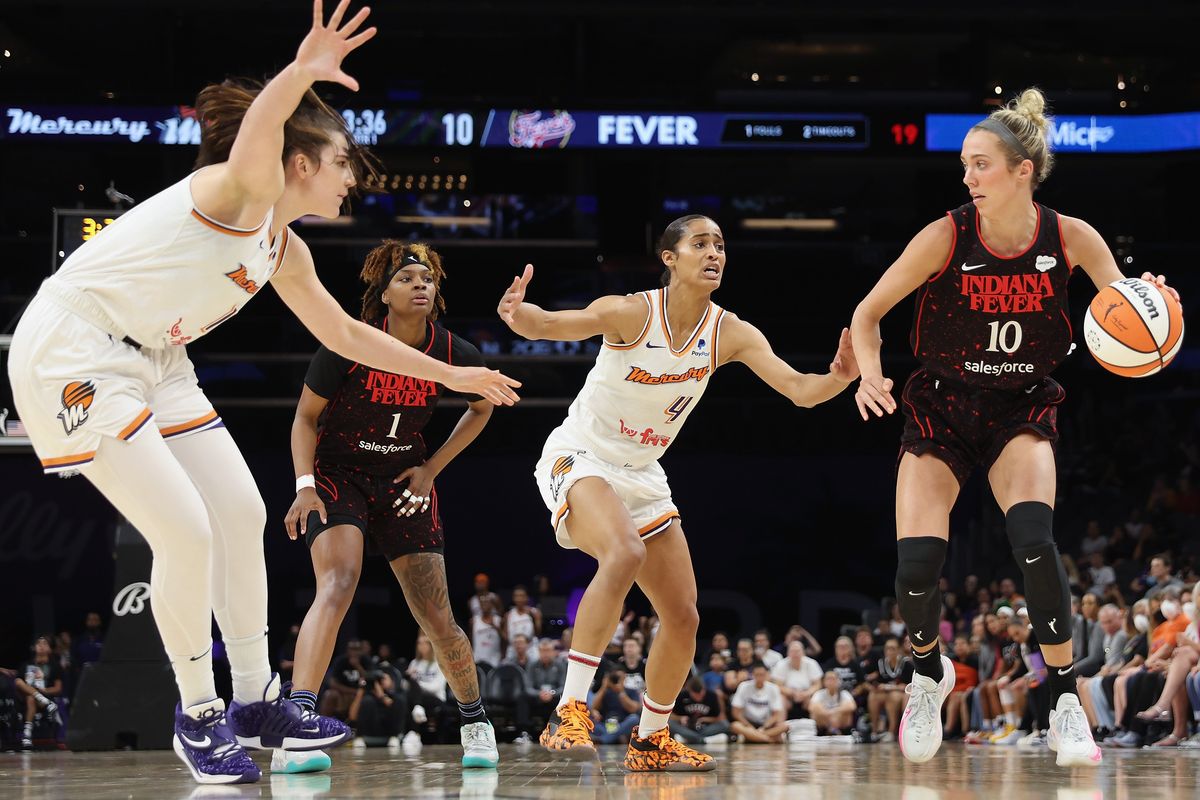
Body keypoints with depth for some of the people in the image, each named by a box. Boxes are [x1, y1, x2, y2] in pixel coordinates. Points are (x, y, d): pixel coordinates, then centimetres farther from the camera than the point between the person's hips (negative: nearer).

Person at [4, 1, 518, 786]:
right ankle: (199, 715, 3)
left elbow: (344, 333, 26)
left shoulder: (284, 247, 12)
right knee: (186, 531, -14)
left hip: (151, 364, 10)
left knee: (241, 514, 6)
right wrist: (300, 75, -61)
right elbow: (258, 133, -40)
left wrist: (451, 375, 29)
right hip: (72, 353, -10)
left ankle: (256, 701, 17)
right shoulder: (240, 193, -15)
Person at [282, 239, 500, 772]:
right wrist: (305, 487, -17)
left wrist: (432, 467, 4)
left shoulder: (454, 355, -11)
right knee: (338, 584, -28)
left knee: (437, 619, 0)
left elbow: (482, 408, 11)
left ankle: (475, 722, 26)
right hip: (338, 473, -3)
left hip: (404, 484, 3)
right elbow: (306, 417, -6)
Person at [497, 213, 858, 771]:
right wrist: (518, 314, -58)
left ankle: (650, 741, 26)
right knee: (625, 554, -36)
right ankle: (569, 712, -34)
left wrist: (840, 378, -34)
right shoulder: (632, 312, -20)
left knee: (683, 618, 5)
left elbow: (799, 390, -12)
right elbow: (552, 325, -35)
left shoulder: (730, 334, -6)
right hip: (578, 458, -7)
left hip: (641, 474, 7)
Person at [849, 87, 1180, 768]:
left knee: (1034, 539, -28)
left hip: (1022, 410, 0)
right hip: (941, 410, 0)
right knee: (917, 565, -15)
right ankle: (930, 674, 19)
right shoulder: (947, 237, -15)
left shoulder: (1071, 239, -12)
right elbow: (869, 313, -6)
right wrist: (871, 374, -24)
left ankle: (1066, 700, -12)